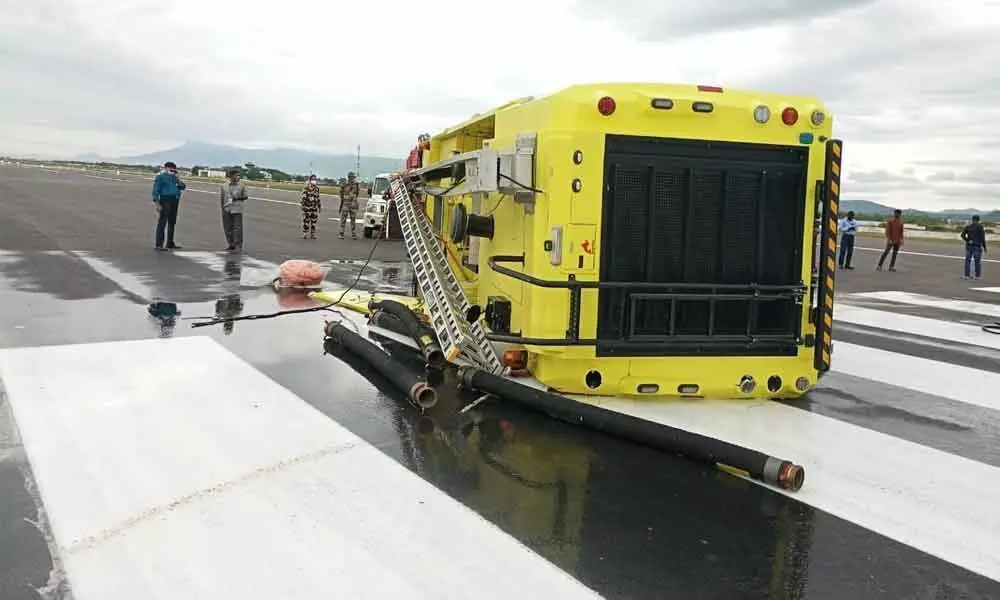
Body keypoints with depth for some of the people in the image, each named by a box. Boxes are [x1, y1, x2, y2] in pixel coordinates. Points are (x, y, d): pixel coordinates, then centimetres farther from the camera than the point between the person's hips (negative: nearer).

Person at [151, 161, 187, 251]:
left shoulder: (174, 177, 18)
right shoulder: (160, 176, -1)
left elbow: (183, 186, 14)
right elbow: (155, 190, -7)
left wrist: (178, 180, -4)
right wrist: (157, 203, -15)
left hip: (175, 201, 8)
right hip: (166, 200, -8)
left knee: (172, 222, 13)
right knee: (162, 222, -10)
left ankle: (170, 243, 22)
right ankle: (159, 244, -12)